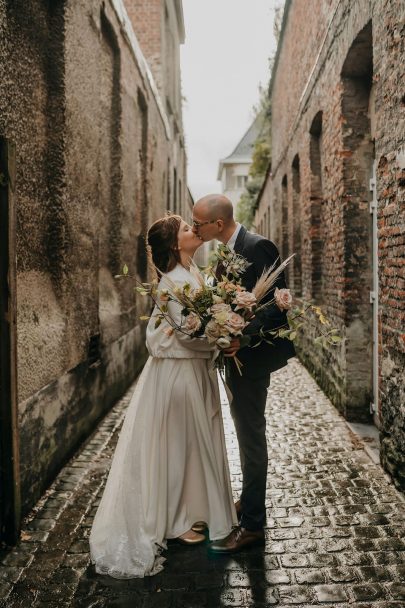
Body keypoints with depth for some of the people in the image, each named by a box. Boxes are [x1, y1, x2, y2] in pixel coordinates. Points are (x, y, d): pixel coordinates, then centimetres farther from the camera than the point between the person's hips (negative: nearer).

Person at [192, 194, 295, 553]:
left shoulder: (258, 247, -19)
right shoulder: (230, 250, 9)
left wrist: (243, 336, -32)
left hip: (252, 354, -10)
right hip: (239, 353, 10)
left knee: (251, 436, -1)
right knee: (246, 433, 21)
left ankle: (252, 525, 12)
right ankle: (249, 501, 39)